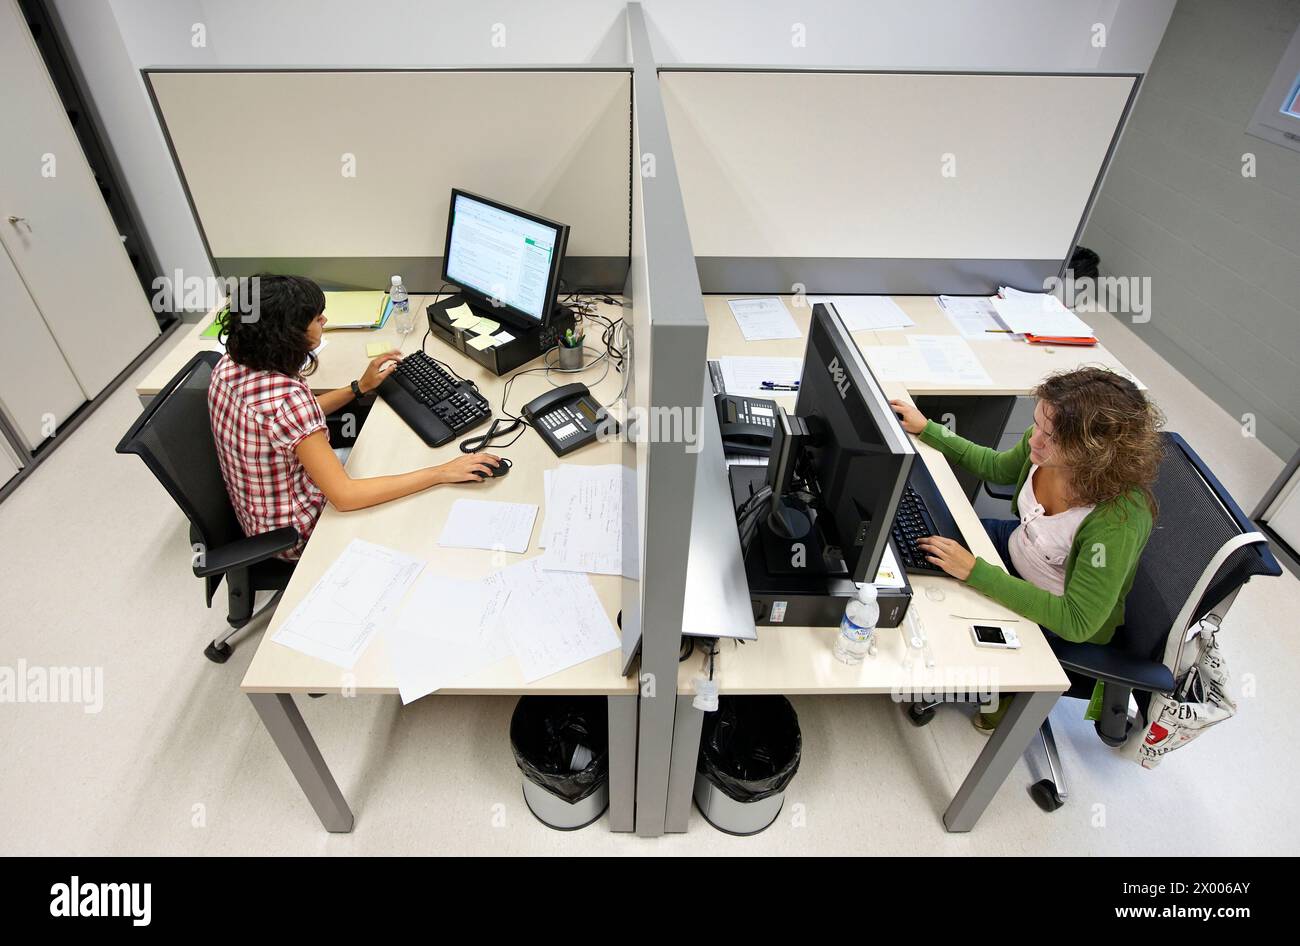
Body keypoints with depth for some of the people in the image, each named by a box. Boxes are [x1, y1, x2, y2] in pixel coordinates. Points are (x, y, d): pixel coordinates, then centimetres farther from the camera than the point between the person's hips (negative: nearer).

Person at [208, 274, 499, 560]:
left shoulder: (236, 362, -9)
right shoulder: (285, 396, -37)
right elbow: (344, 496, -37)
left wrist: (361, 387, 6)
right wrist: (442, 472, -36)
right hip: (293, 536, -8)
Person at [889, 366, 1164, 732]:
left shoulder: (1118, 522, -40)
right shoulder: (1047, 445, -22)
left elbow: (1076, 621, -35)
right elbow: (997, 468, 2)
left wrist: (974, 571, -40)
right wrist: (927, 429, -1)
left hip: (1060, 617, -6)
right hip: (1017, 546, 7)